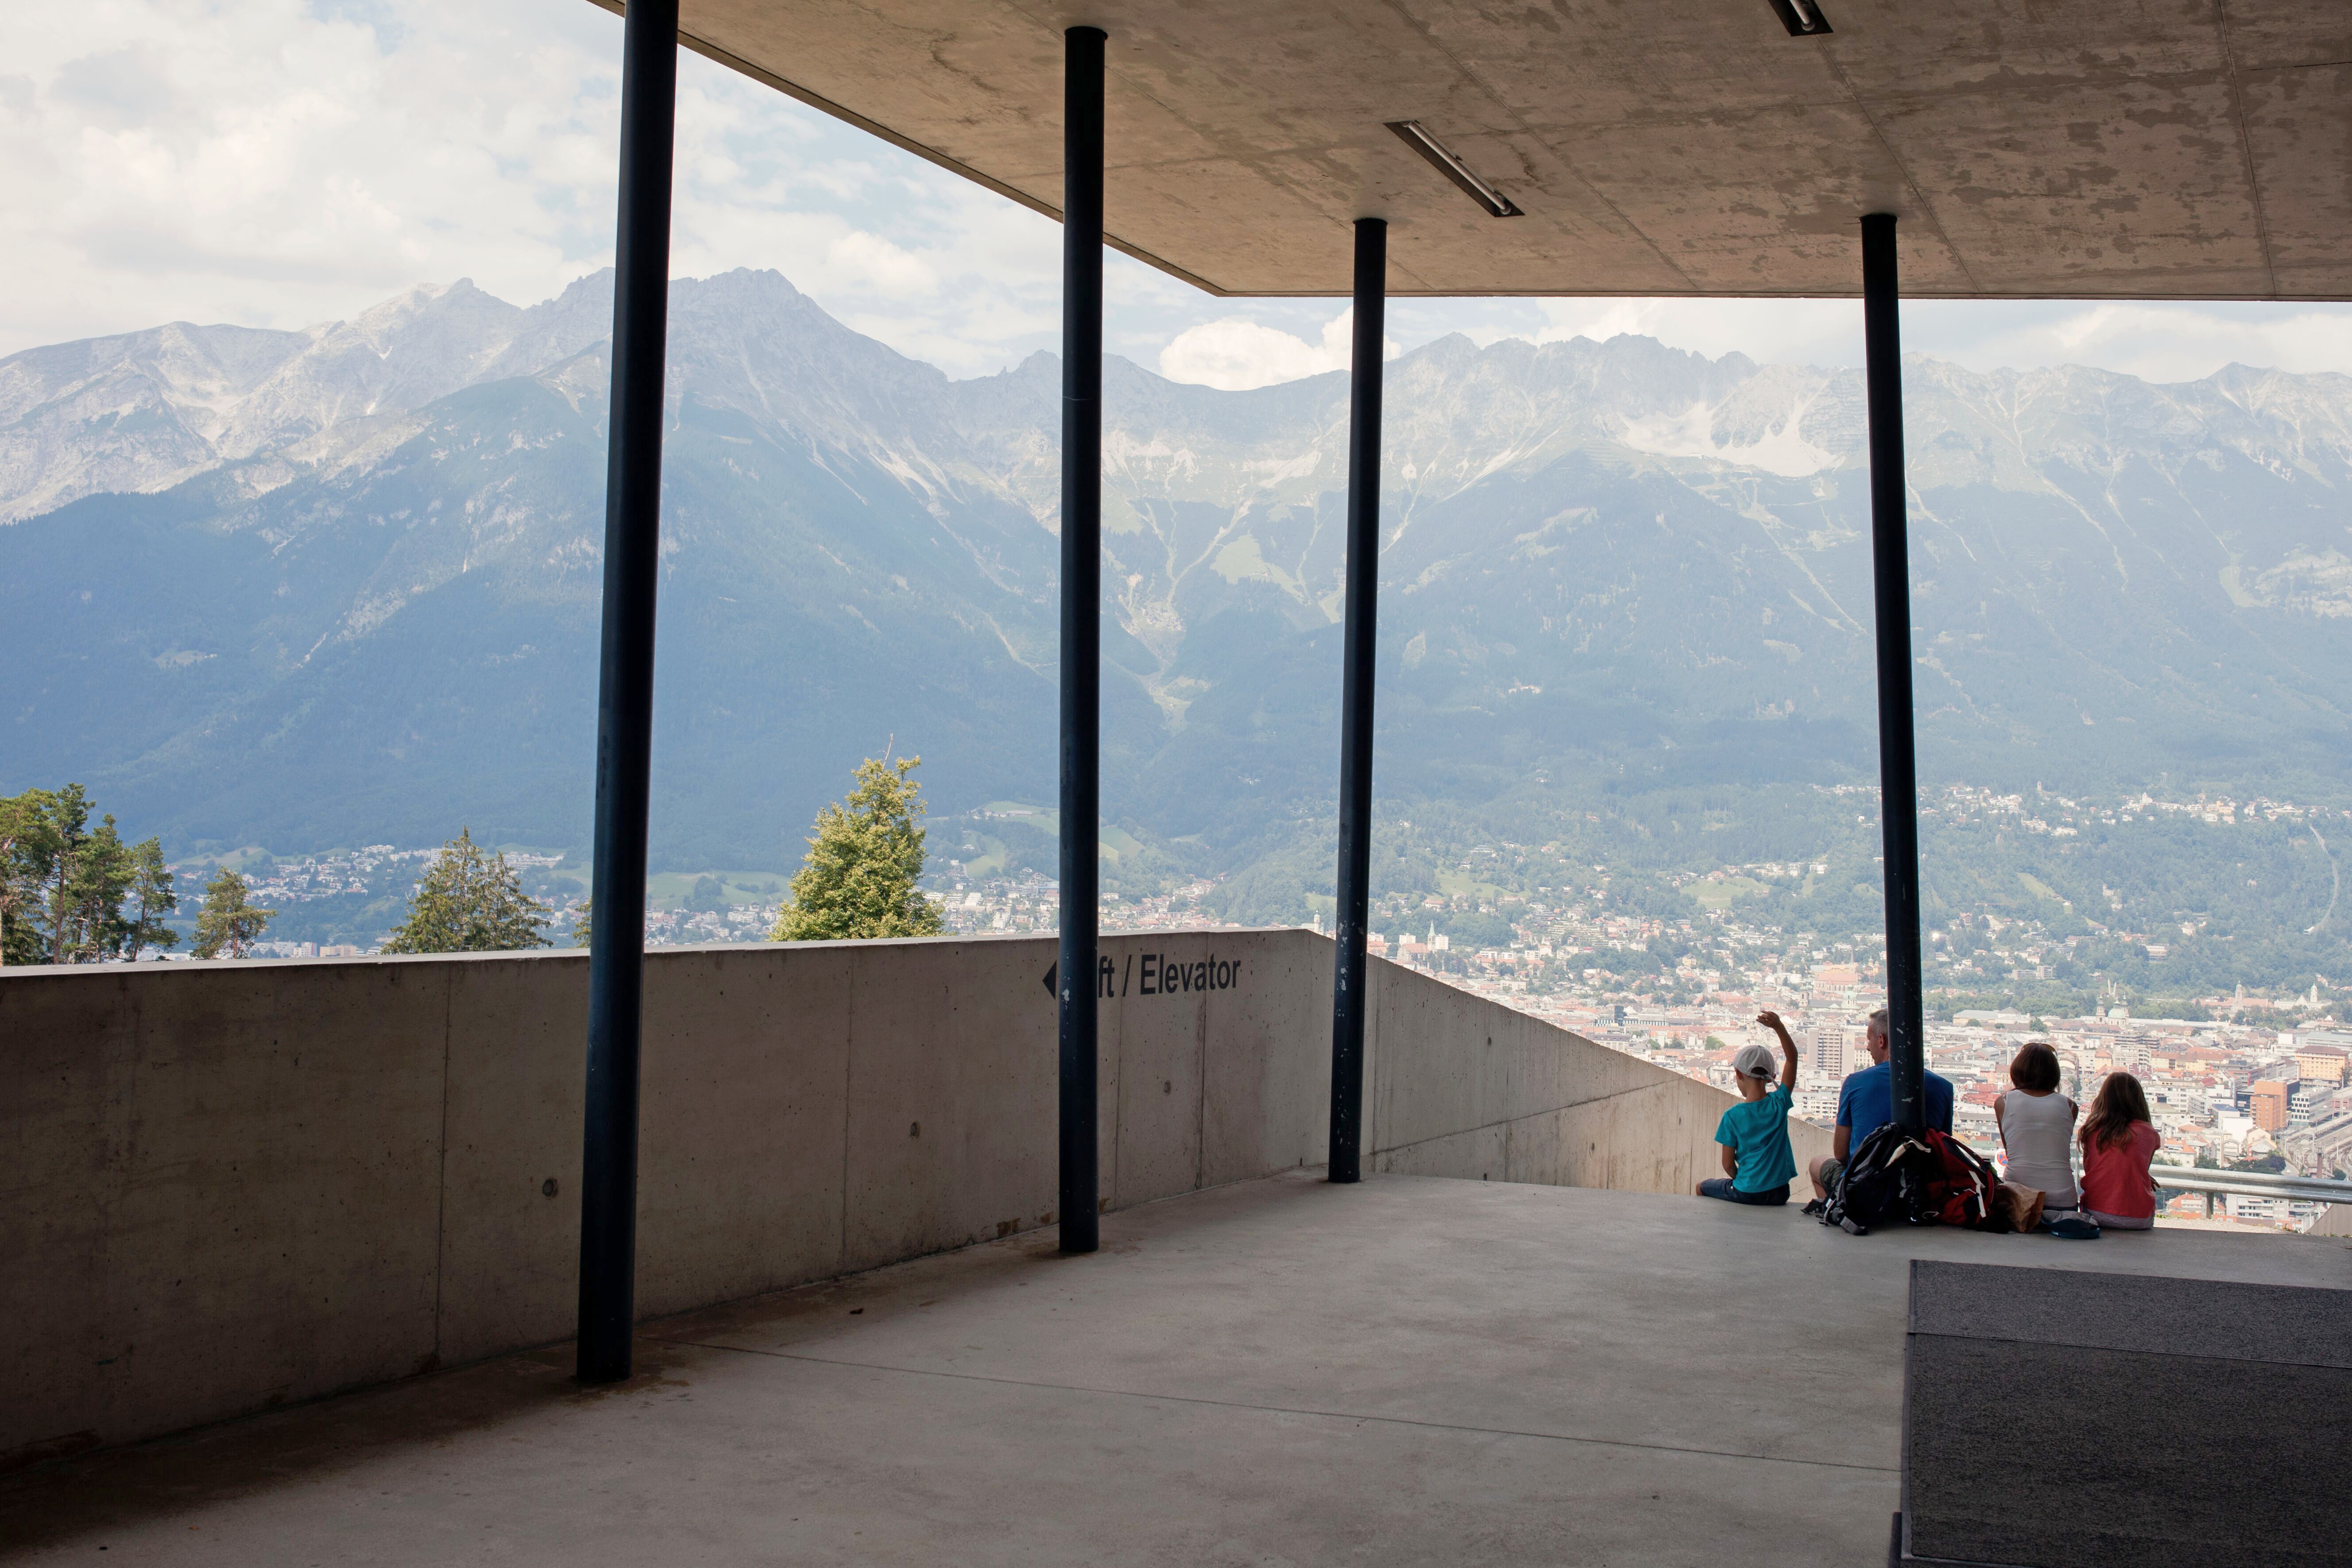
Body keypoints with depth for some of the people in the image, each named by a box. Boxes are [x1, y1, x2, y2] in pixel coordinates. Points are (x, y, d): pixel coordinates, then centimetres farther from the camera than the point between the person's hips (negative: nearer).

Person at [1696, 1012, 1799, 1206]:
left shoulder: (1732, 1116, -13)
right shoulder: (1779, 1103, -6)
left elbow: (1728, 1164, -7)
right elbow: (1792, 1057, 5)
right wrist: (1779, 1027, -1)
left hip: (1747, 1194, -3)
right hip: (1779, 1193, 3)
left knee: (1702, 1188, 24)